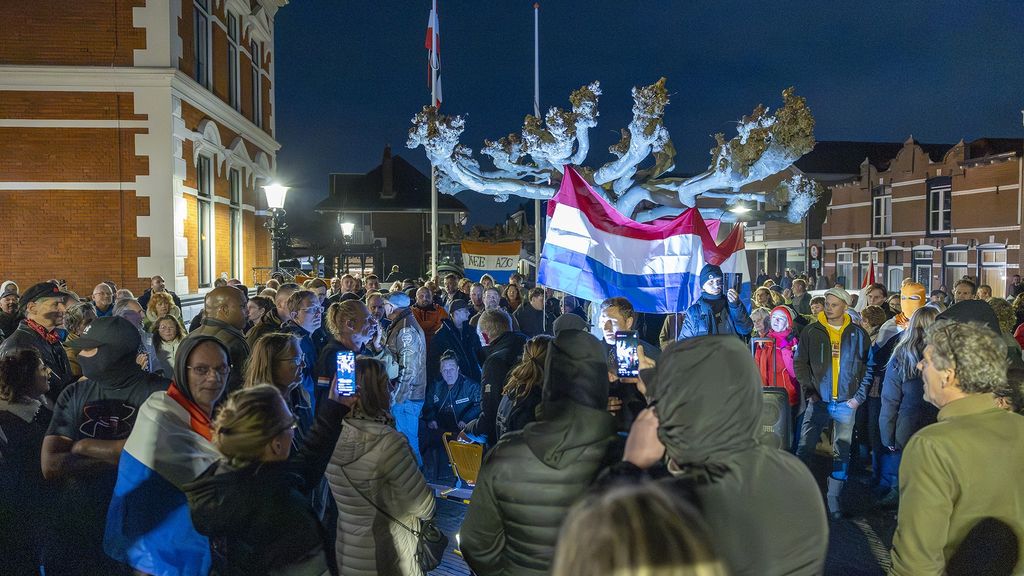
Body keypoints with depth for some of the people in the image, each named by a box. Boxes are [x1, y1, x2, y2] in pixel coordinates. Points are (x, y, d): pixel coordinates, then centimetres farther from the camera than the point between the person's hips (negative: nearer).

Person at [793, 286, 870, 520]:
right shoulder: (811, 332, 1)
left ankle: (833, 498, 16)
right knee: (804, 448, -3)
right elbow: (800, 363, 5)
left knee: (842, 452, 6)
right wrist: (809, 390, -4)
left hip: (846, 404, 1)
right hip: (818, 401, 0)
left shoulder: (858, 334, 2)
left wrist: (859, 396, -2)